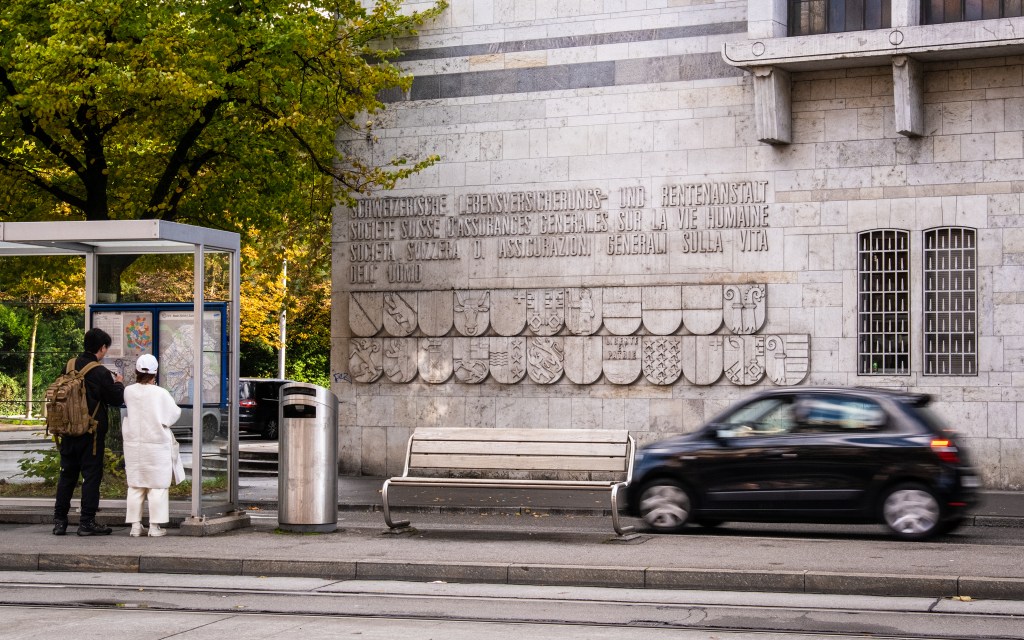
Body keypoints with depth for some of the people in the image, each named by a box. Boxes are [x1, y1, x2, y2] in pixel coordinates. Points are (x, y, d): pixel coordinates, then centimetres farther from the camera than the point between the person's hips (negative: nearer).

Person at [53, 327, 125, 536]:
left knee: (67, 474, 13)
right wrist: (119, 383, 12)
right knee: (91, 475, 2)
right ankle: (87, 522, 1)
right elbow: (116, 400, -8)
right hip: (92, 432, -6)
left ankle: (59, 521, 14)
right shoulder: (101, 373, -14)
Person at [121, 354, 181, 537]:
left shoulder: (129, 391, -5)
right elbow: (173, 414, -3)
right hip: (157, 444, -3)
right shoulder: (160, 393, -13)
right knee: (157, 486, 3)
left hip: (133, 444, 4)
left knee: (135, 485, 11)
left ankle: (135, 525, 12)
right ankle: (155, 526, 2)